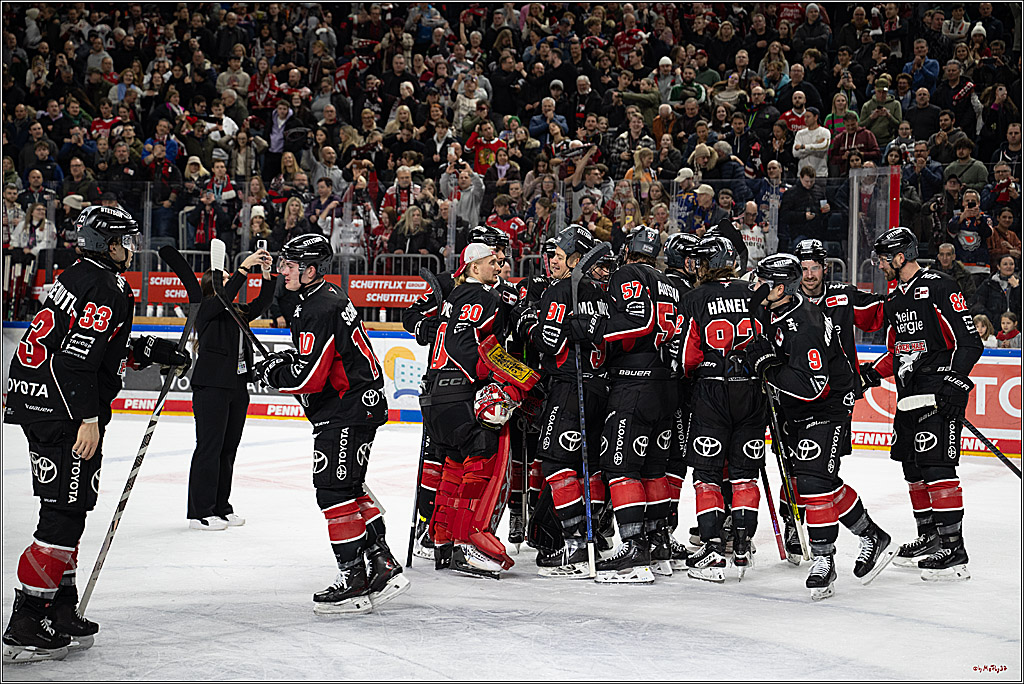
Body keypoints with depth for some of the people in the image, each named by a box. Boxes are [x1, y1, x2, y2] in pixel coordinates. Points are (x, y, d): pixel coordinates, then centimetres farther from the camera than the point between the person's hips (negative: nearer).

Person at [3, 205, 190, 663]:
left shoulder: (79, 277, 18)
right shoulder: (106, 286, -13)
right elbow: (76, 358, -22)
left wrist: (146, 351, 17)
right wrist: (88, 419, -23)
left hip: (37, 405, 11)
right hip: (62, 412, -11)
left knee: (67, 511, 17)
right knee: (64, 516, -10)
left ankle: (61, 614, 25)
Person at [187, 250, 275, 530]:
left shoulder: (238, 313, 16)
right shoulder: (206, 310, -5)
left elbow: (262, 303, 7)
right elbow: (225, 297, -22)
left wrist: (266, 274, -6)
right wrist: (244, 268, -25)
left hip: (237, 387, 8)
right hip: (211, 387, -8)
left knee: (229, 448, 11)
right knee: (209, 447, -6)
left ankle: (220, 507, 18)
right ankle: (200, 512, -3)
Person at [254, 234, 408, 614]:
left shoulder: (320, 311, -20)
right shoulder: (328, 296, 13)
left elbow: (308, 378, -24)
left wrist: (272, 374, -6)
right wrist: (287, 358, 12)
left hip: (346, 409, -11)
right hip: (363, 402, 11)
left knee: (334, 490, -9)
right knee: (350, 488, 15)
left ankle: (354, 583, -6)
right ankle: (384, 568, 19)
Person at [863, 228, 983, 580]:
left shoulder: (939, 288, -12)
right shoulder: (895, 299, 15)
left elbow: (969, 342, -16)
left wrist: (953, 382, -24)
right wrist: (870, 375, 13)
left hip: (940, 392, -9)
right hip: (909, 393, 9)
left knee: (937, 465, -14)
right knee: (912, 466, 12)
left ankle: (953, 549, -14)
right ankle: (929, 538, 25)